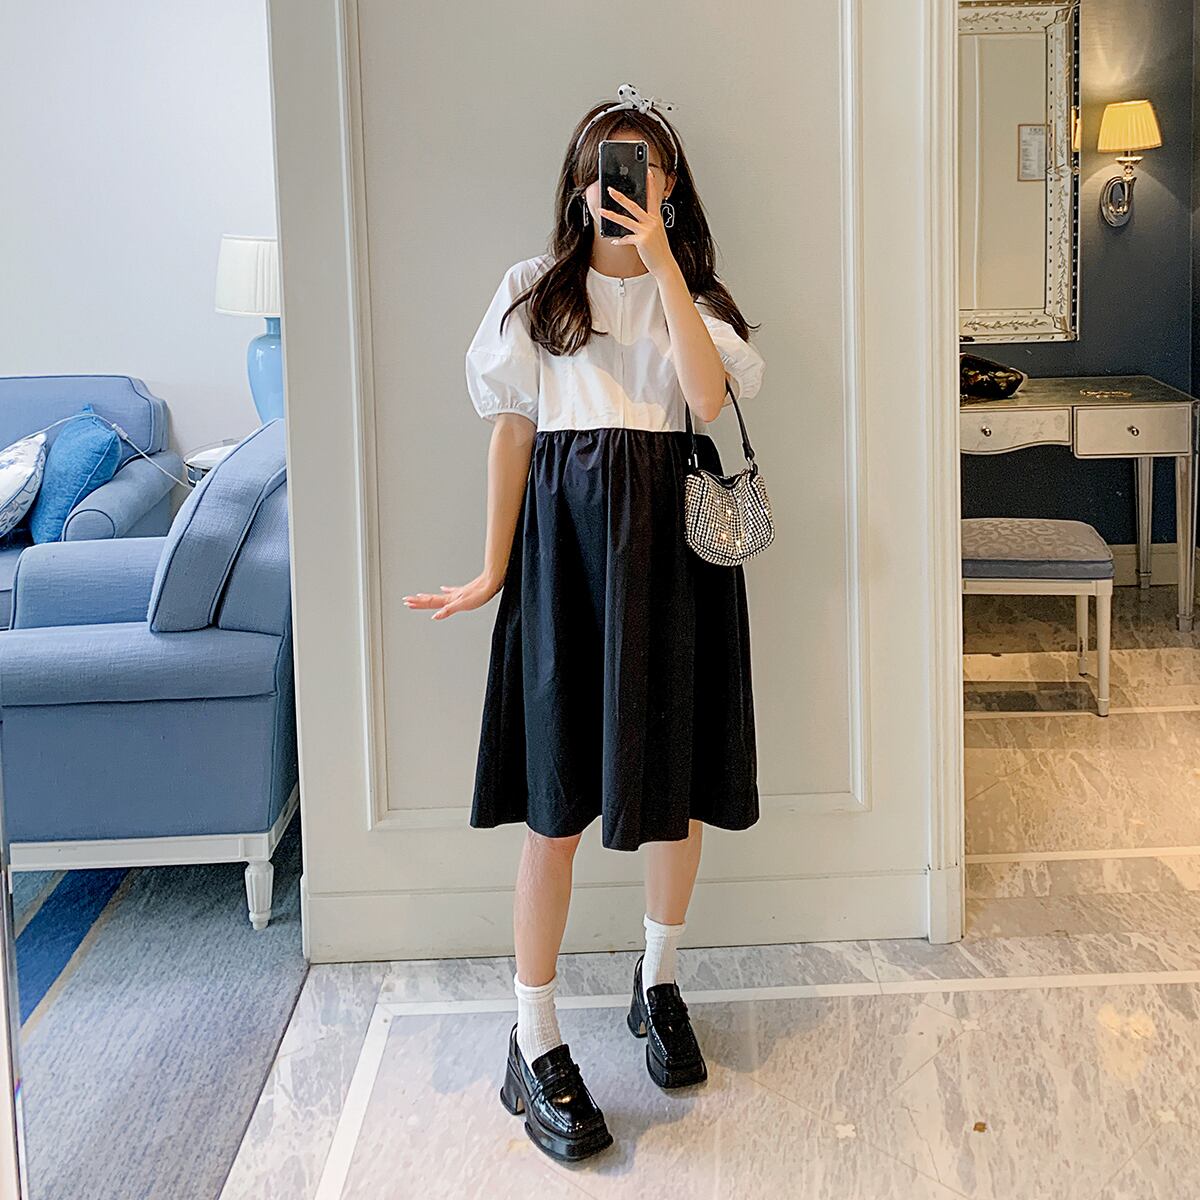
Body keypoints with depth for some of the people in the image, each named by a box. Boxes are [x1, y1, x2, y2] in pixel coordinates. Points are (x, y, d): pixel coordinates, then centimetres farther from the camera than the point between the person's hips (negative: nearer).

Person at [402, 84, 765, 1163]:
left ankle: (660, 983, 30)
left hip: (675, 536, 2)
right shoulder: (537, 291, 6)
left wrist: (661, 263, -13)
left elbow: (708, 395, -11)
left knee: (677, 776, 9)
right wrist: (495, 568, -1)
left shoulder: (696, 291, 9)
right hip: (568, 535, -2)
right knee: (559, 793, -4)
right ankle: (536, 1047, 2)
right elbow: (515, 430, 4)